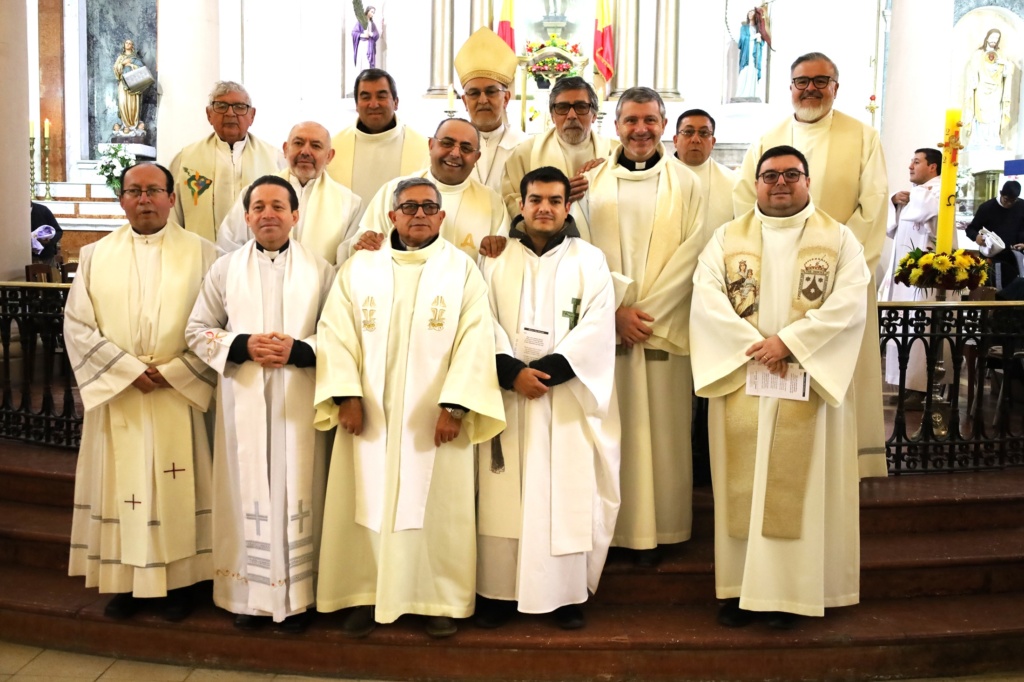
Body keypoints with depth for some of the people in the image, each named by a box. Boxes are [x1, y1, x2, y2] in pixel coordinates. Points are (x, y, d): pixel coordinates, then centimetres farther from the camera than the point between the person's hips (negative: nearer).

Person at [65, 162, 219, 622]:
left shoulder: (200, 254, 1)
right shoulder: (95, 255, 7)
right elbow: (77, 326, 0)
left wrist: (172, 372, -12)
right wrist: (129, 370, -10)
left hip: (178, 395, -2)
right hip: (115, 396, 2)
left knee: (177, 490, 4)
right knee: (120, 487, 7)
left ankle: (178, 582, 16)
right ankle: (125, 581, 19)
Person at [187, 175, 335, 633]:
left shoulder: (321, 271, 4)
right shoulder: (225, 269, 8)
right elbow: (197, 330, 7)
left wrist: (298, 350, -16)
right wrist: (243, 346, -10)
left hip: (298, 402, -1)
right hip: (243, 400, 1)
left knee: (296, 491, 2)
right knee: (247, 491, 3)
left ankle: (296, 595, 13)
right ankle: (249, 593, 16)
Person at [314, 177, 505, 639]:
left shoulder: (463, 270, 2)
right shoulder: (359, 267, 7)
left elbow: (475, 340, -6)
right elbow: (335, 332, 1)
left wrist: (455, 406, -15)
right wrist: (346, 395, -10)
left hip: (435, 415, -1)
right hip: (369, 413, 2)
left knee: (438, 507, 4)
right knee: (367, 503, 6)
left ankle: (441, 599, 18)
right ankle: (366, 595, 20)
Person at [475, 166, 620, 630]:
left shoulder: (590, 261, 7)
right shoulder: (496, 260, 9)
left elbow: (597, 329, -4)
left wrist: (546, 369, -15)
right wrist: (512, 371, -16)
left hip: (569, 398, 0)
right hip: (509, 394, 1)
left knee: (569, 494, 0)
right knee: (505, 495, 1)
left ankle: (565, 594, 11)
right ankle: (499, 591, 10)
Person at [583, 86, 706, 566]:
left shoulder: (686, 185, 7)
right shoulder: (592, 182, 8)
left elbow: (690, 256, -1)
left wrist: (646, 310, -10)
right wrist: (617, 309, -10)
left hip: (663, 327, 0)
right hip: (604, 324, 0)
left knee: (660, 429, 2)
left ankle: (654, 530, 12)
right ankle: (607, 526, 12)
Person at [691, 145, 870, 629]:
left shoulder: (839, 239, 6)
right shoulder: (727, 238, 10)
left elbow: (848, 304, -7)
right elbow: (705, 298, -3)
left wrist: (788, 341, -16)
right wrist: (752, 345, -15)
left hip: (809, 381, -1)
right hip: (739, 380, 1)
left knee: (796, 485, 1)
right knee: (741, 483, 3)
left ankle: (787, 591, 10)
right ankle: (741, 586, 12)